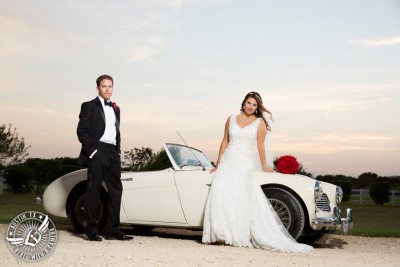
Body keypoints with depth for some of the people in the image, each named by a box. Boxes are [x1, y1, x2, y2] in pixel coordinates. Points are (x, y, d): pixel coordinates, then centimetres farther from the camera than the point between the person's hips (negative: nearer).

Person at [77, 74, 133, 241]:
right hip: (97, 152, -6)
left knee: (116, 190, 6)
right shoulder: (89, 106, 1)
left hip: (112, 153, 7)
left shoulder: (115, 109, 20)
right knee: (93, 191, -2)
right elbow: (81, 131, -6)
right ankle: (91, 231, 4)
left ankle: (113, 230, 11)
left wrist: (118, 151, 11)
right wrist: (91, 151, -13)